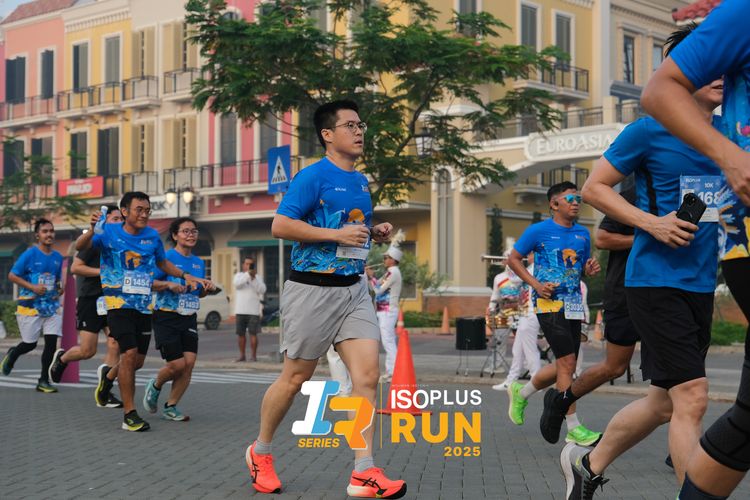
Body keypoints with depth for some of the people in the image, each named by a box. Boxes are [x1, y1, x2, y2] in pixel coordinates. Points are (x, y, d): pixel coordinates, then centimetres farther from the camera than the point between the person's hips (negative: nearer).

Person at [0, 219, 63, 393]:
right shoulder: (29, 254, -8)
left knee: (52, 341, -6)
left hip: (51, 306, 5)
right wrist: (33, 287, -17)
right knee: (30, 344, 3)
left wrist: (59, 289, 2)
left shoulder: (57, 257, 9)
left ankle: (44, 381, 3)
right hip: (30, 306, -4)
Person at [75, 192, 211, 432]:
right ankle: (130, 415, -12)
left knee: (137, 361, 6)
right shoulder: (110, 232, -5)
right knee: (129, 353, -18)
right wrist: (92, 230, -35)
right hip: (119, 303, -5)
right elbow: (80, 247, -16)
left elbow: (163, 263, 23)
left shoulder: (152, 236, 7)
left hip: (144, 306, 5)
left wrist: (185, 276, 12)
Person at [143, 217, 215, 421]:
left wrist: (207, 289, 1)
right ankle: (155, 385, 24)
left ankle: (170, 407, 8)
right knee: (178, 363, -10)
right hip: (166, 318, -6)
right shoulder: (166, 258, -8)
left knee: (189, 362, -7)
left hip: (189, 319, 6)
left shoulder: (199, 263, 11)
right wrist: (168, 284, -24)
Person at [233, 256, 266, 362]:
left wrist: (254, 278, -16)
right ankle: (242, 355, 15)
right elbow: (237, 284, -13)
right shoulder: (239, 275, 10)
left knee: (253, 333, -6)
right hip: (240, 310, 2)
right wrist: (247, 274, -25)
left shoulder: (257, 277, 8)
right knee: (240, 334, 6)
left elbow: (262, 290, -7)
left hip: (253, 311, -2)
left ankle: (253, 355, 0)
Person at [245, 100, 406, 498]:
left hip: (353, 289, 6)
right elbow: (280, 226, -17)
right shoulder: (313, 176, -10)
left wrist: (374, 233, 7)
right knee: (295, 378, 5)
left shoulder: (362, 182, 14)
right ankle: (260, 452, 28)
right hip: (313, 289, -6)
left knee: (367, 375, -7)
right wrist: (337, 234, -22)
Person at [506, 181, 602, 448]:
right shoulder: (538, 231, -4)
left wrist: (590, 269, -2)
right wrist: (536, 284, -10)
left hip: (573, 304, 7)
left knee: (564, 367, 10)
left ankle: (521, 393, 34)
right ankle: (574, 428, -7)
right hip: (549, 303, -7)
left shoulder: (583, 234, 12)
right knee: (567, 362, -13)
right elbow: (514, 259, 2)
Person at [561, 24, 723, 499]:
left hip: (701, 283, 7)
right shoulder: (649, 131, -7)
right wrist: (652, 223, -14)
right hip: (656, 279, -7)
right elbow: (595, 187, -2)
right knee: (692, 398, -13)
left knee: (665, 401, 14)